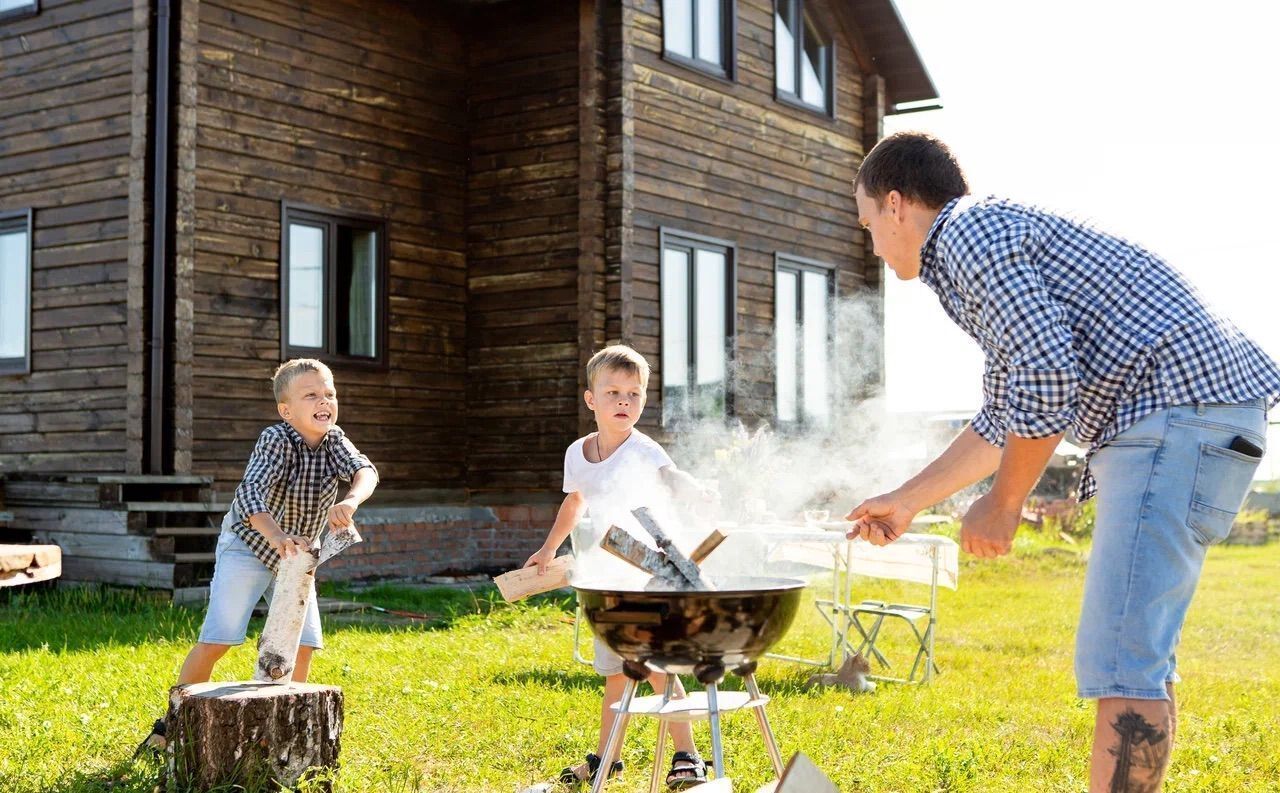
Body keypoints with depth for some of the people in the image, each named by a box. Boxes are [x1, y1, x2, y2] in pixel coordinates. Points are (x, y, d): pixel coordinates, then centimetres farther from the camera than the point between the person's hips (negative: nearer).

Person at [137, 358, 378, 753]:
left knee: (303, 643, -1)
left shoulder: (334, 440, -10)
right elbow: (250, 492, -41)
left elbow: (365, 472, -27)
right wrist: (276, 535, -59)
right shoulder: (276, 440, -26)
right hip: (248, 546, -5)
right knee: (216, 640, -11)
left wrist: (350, 502, -50)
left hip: (297, 554, 5)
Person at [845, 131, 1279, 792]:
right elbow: (1003, 420, 33)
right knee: (1134, 653, 15)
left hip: (1184, 401, -11)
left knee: (1121, 659, -13)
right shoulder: (994, 238, 27)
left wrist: (1001, 507, -8)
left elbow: (1047, 375, -19)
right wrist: (903, 503, 37)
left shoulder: (969, 230, -6)